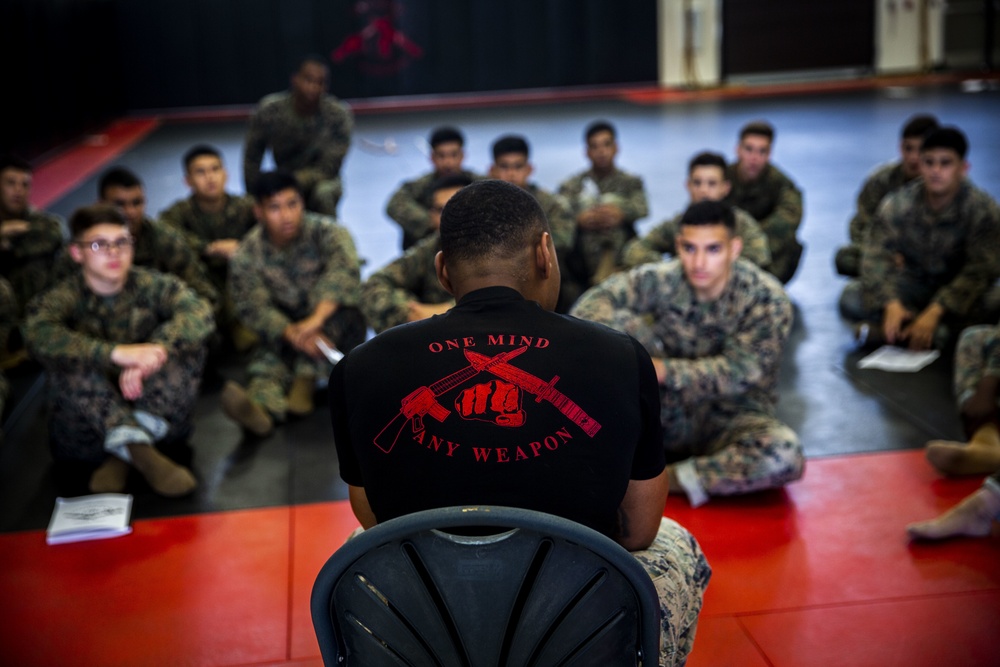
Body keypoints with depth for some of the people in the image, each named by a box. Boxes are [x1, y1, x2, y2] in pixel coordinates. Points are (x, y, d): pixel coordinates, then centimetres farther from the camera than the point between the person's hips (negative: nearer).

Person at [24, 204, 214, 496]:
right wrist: (116, 353, -42)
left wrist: (152, 353, -40)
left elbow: (199, 312, -23)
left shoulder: (153, 286, -1)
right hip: (89, 426, -1)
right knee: (67, 361, -26)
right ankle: (140, 452, -34)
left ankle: (119, 455, -26)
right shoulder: (63, 298, -5)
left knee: (186, 343, -20)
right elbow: (39, 335, -30)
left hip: (155, 409, 1)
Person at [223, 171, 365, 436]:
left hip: (334, 319, -1)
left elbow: (344, 270, -30)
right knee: (270, 355, -29)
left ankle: (305, 382, -34)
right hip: (284, 330, 1)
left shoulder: (327, 232, -11)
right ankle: (262, 405, -58)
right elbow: (253, 307, -17)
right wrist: (292, 334, -38)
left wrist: (316, 319, -47)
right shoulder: (246, 256, -6)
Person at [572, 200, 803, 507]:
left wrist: (664, 371, -34)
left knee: (785, 454, -35)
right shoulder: (661, 280, -8)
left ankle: (668, 480, -19)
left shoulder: (766, 298, -14)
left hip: (731, 418, -1)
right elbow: (596, 300, -17)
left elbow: (739, 374, -23)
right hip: (671, 418, 1)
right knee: (620, 323, -18)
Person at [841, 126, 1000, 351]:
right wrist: (892, 304, -39)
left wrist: (934, 312, -35)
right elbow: (876, 258, -20)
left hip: (956, 290, -1)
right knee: (851, 297, -25)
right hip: (911, 285, 1)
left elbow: (978, 271, -22)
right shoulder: (897, 204, -12)